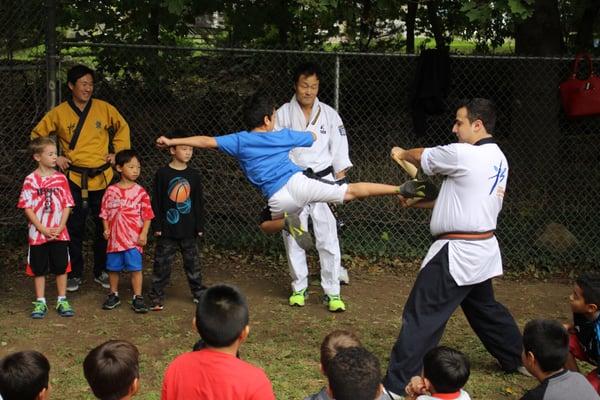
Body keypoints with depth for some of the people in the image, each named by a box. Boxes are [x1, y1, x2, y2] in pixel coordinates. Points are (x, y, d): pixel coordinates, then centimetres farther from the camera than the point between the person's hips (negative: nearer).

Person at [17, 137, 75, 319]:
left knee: (61, 267, 7)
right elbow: (28, 208, -7)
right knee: (39, 269, 7)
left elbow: (67, 205, 2)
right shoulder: (31, 180, -6)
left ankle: (62, 301, 19)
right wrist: (43, 229, -13)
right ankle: (40, 302, 17)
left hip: (59, 233, 2)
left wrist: (60, 227, -9)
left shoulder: (61, 178, 1)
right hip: (38, 234, -2)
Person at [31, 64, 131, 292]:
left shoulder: (104, 109, 0)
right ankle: (74, 274, 16)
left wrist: (117, 152, 5)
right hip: (74, 178, -1)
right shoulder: (59, 113, -2)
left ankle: (101, 271, 22)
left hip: (102, 177, 1)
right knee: (74, 228, 4)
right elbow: (37, 135, 9)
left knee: (104, 227, 8)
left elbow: (123, 128, 15)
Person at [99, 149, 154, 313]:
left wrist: (144, 233, -8)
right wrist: (106, 229, -5)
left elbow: (147, 215, -2)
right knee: (113, 267, 12)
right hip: (115, 237, 2)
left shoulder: (140, 192, -3)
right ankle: (113, 295, 28)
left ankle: (137, 298, 8)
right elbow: (105, 213, 6)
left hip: (134, 238, -2)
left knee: (135, 268, -1)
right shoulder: (111, 191, 1)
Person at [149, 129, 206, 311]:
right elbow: (156, 202, -5)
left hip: (188, 228, 3)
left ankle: (198, 291, 25)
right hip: (168, 228, -3)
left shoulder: (193, 175, 3)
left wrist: (199, 226, 5)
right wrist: (157, 226, -7)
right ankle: (157, 295, 10)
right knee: (162, 263, 3)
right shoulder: (162, 174, -6)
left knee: (192, 261, 13)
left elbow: (199, 202, 8)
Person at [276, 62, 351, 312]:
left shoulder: (329, 114, 4)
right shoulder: (283, 113, 0)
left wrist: (340, 184, 0)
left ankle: (332, 292, 2)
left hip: (323, 181, 0)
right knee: (293, 237, 7)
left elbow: (339, 151, 5)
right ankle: (299, 288, 22)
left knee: (328, 237, -4)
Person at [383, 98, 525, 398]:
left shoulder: (463, 154, -19)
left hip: (458, 252, -9)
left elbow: (421, 157, -2)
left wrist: (401, 153, 20)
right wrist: (419, 202, 15)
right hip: (484, 249, 9)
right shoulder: (498, 159, 9)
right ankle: (518, 359, 42)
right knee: (484, 307, 29)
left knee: (422, 316, -8)